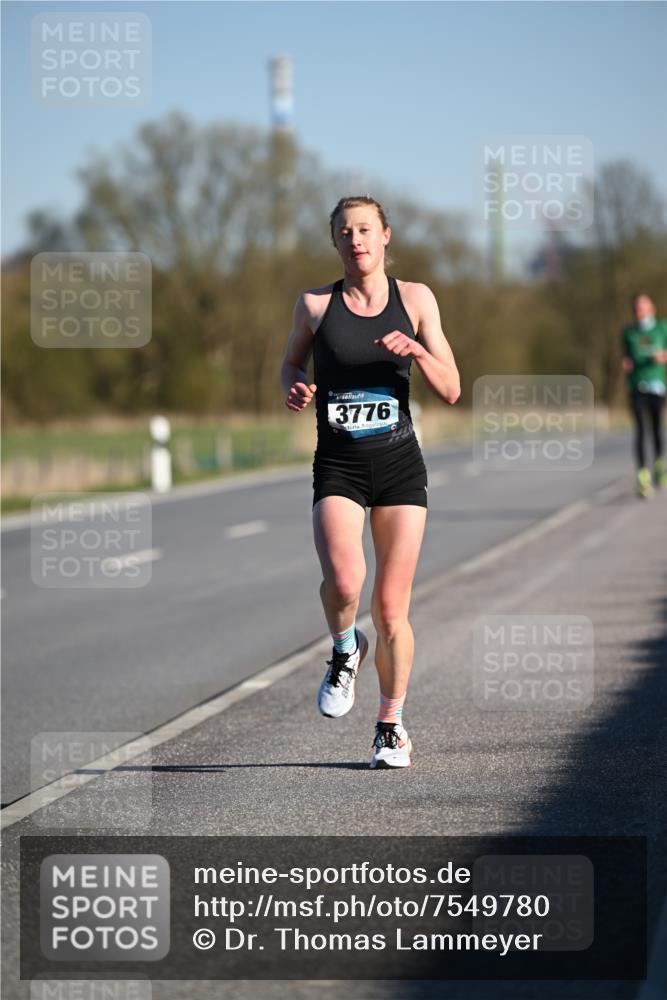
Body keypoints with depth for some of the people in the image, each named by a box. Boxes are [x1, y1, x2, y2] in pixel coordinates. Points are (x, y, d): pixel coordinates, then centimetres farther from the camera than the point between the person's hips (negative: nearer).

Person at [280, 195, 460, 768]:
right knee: (344, 582, -26)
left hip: (400, 467, 1)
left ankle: (392, 726, 20)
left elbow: (450, 392, 3)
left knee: (390, 609, 0)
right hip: (338, 468, -1)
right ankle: (345, 651, 9)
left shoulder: (415, 300, 3)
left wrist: (419, 352, -16)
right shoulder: (316, 305, 2)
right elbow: (292, 362, 20)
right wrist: (294, 388, -3)